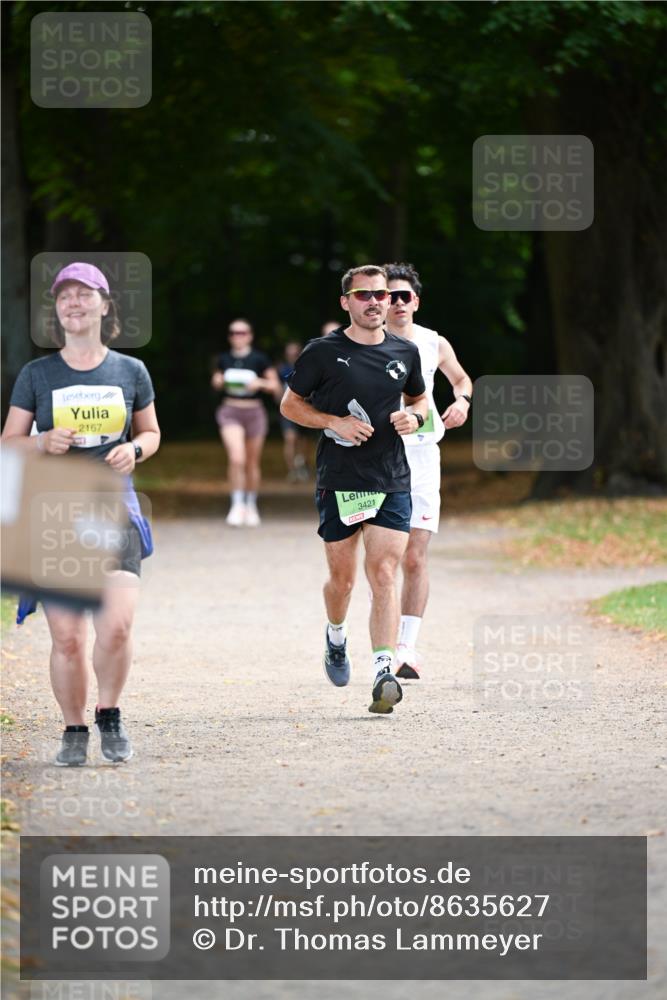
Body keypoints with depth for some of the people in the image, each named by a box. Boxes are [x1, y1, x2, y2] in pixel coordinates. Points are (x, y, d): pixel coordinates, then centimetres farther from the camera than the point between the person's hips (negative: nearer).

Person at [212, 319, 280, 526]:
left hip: (254, 412, 0)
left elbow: (275, 386, 3)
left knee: (252, 463, 10)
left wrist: (260, 383, -16)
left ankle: (251, 506, 26)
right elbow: (216, 381, 19)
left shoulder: (259, 359, -1)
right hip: (230, 410, 0)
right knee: (236, 459, -19)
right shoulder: (224, 359, 5)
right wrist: (217, 381, -3)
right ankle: (237, 505, -13)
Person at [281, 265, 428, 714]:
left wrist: (414, 417, 0)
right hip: (339, 484, -1)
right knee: (342, 577, 7)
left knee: (384, 575, -11)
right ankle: (336, 637, 40)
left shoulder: (405, 352, 7)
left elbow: (420, 398, 23)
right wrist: (335, 422, -11)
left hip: (393, 482, 1)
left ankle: (384, 673, -18)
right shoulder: (323, 352, -2)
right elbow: (290, 404, 5)